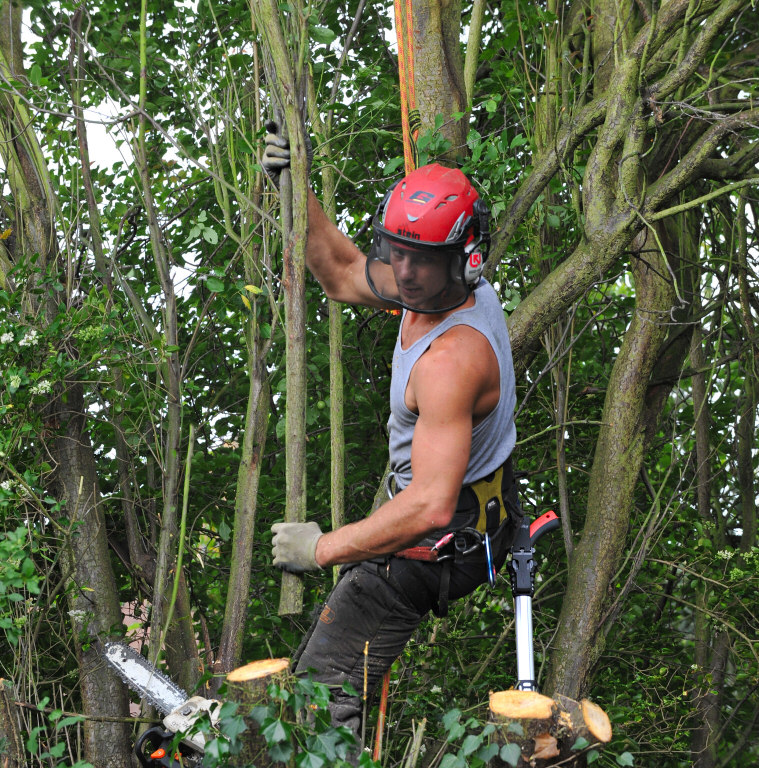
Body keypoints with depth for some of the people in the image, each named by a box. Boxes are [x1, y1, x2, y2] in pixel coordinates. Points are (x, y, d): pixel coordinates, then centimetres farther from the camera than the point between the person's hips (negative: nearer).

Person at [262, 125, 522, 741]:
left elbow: (431, 507, -42)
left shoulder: (452, 358, -37)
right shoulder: (440, 287, -8)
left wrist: (322, 549, -36)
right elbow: (343, 275, 10)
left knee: (323, 688, -9)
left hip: (443, 540, -10)